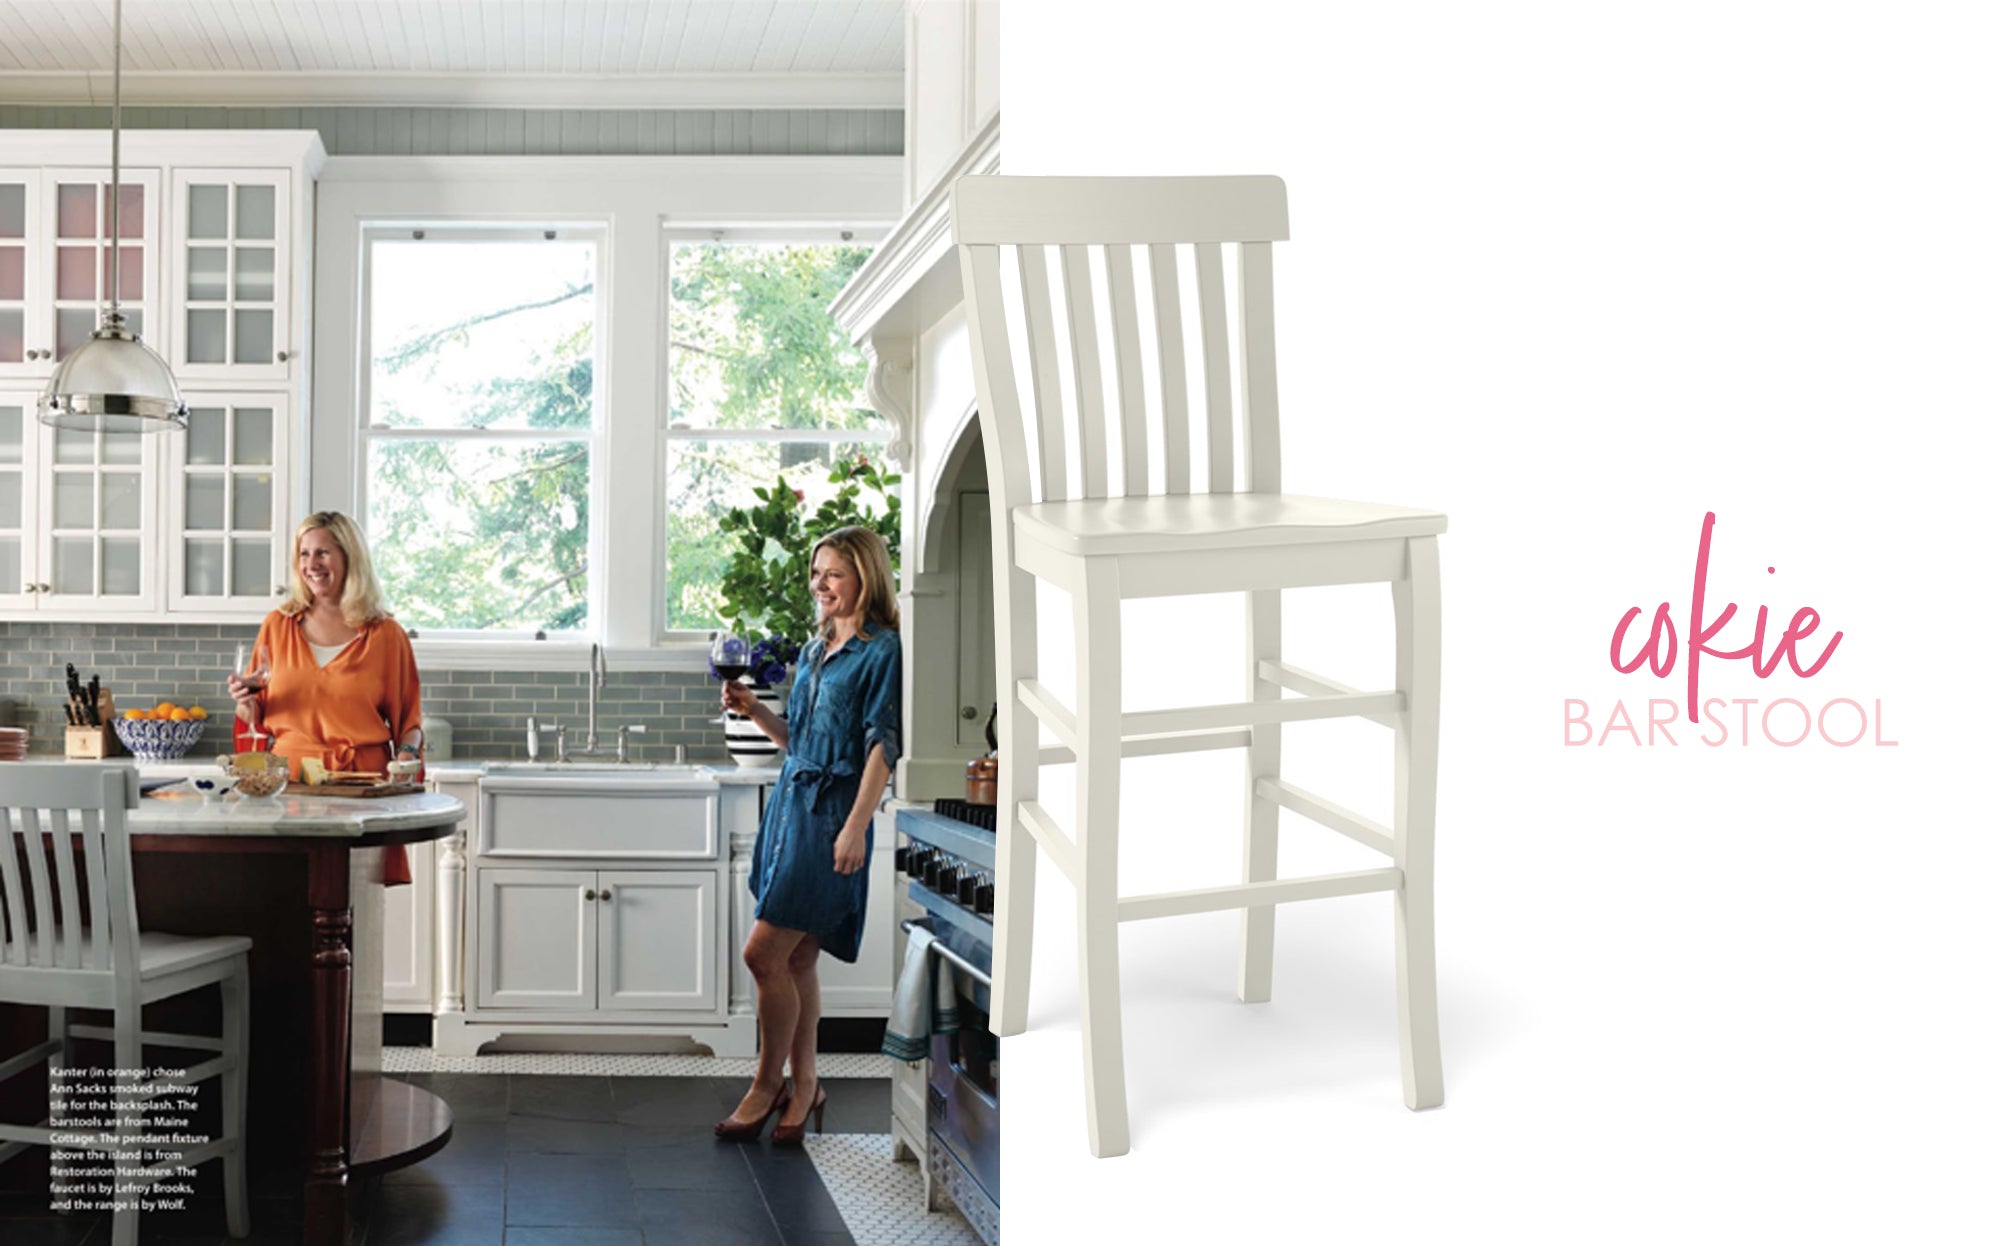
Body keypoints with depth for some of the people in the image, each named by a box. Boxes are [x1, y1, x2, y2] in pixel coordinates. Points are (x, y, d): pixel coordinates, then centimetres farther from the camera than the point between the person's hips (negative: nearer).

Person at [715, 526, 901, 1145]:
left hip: (833, 813, -8)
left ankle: (768, 1083, 8)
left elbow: (882, 747, -14)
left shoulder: (883, 650, -8)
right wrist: (752, 709, 5)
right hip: (791, 803, 8)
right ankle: (804, 1086, 21)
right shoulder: (816, 648, 16)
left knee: (764, 951, -9)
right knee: (797, 958, 11)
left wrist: (855, 828, -19)